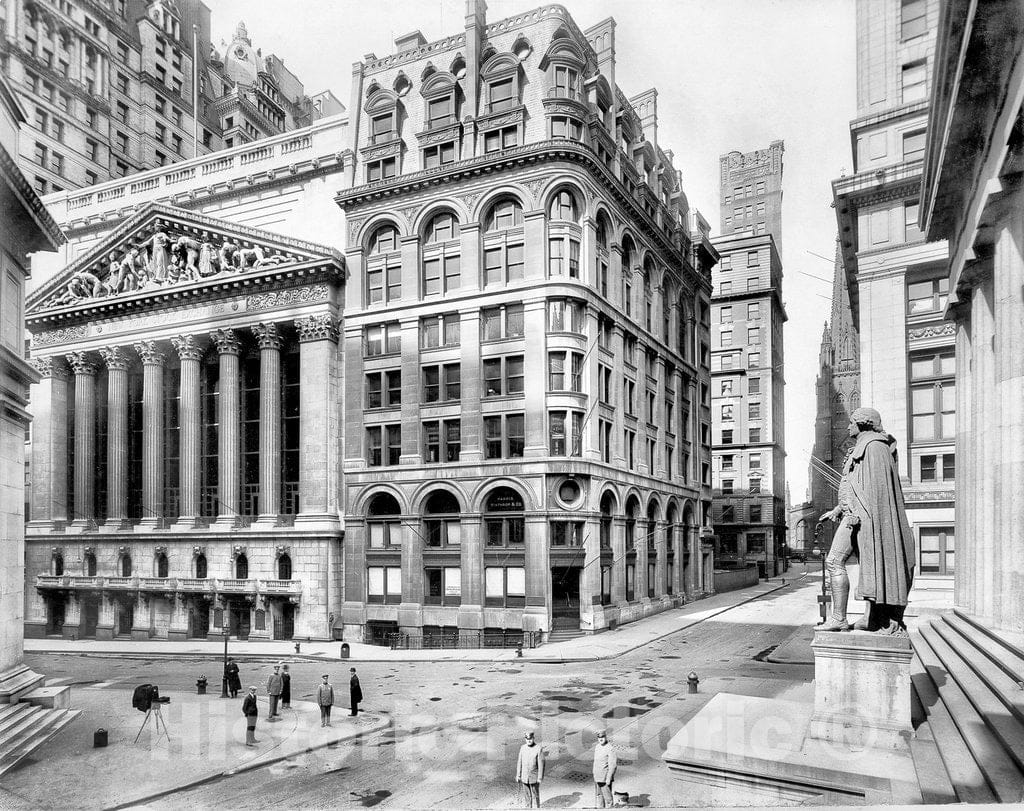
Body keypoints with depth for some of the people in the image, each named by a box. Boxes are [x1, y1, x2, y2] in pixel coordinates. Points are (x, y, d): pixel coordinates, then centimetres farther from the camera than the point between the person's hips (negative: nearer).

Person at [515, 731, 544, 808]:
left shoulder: (539, 749, -16)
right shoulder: (522, 748, -2)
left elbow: (541, 764, -14)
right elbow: (519, 762, 4)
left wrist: (540, 778, -14)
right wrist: (518, 775, 4)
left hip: (534, 777, -4)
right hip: (524, 777, 4)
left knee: (535, 795, 7)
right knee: (528, 795, 14)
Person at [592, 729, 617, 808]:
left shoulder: (610, 749, -16)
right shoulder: (597, 747, 8)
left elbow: (613, 765, -18)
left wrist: (609, 778, -20)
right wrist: (594, 774, 17)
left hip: (605, 777, -7)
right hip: (597, 777, 8)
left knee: (607, 795, -1)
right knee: (598, 795, 14)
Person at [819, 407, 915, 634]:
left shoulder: (874, 446, -11)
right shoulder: (863, 448, 20)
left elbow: (876, 484, -20)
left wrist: (857, 513, -25)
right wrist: (838, 509, 22)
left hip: (862, 514, -11)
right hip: (855, 513, 11)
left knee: (834, 561, -14)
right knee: (870, 564, 10)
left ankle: (838, 618, -14)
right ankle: (871, 619, 14)